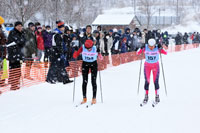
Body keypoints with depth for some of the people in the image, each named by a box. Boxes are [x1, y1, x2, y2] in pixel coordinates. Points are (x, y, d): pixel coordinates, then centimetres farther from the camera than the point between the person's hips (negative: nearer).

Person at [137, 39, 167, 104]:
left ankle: (157, 96, 5)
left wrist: (160, 48, -36)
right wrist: (141, 49, -31)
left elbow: (165, 53, -21)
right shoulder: (145, 48, -15)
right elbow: (138, 53, -14)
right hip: (147, 65, 1)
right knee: (147, 81, -4)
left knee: (156, 81, -6)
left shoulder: (157, 48, -17)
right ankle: (146, 96, 8)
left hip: (156, 66, -1)